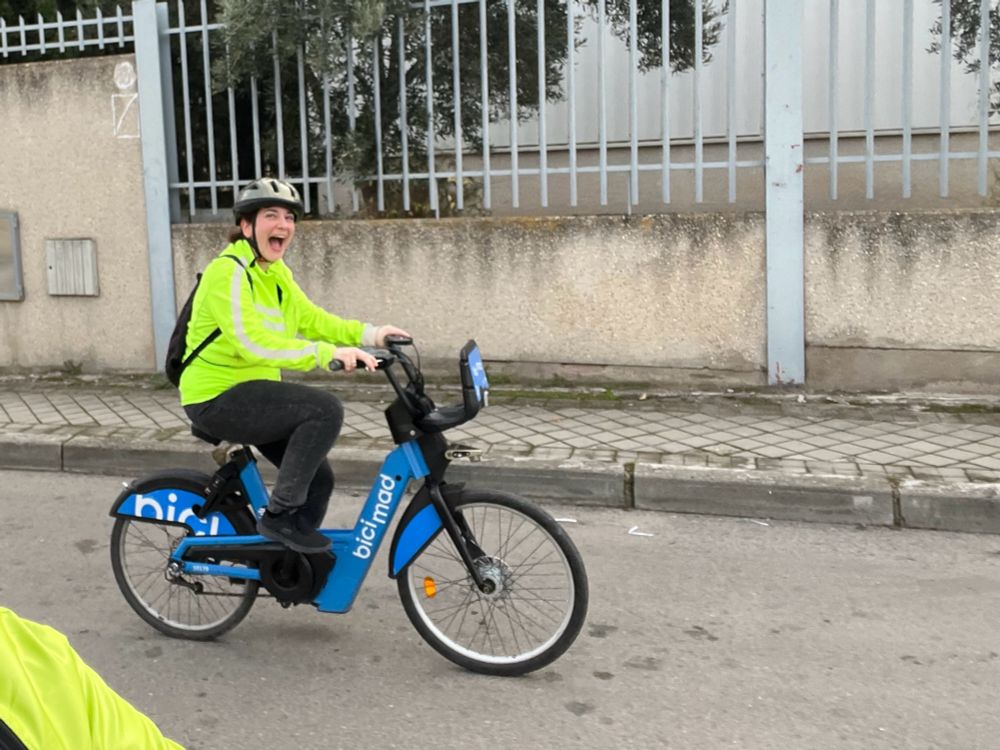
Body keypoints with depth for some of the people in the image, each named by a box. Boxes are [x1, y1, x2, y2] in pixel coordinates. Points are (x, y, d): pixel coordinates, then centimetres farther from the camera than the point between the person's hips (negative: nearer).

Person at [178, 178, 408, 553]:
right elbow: (252, 343, -32)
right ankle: (280, 515, -15)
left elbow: (310, 318, 8)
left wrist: (368, 333, -7)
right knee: (325, 408, -26)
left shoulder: (276, 272, 9)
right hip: (217, 399, -9)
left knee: (319, 479, 7)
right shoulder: (229, 271, -20)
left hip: (250, 394, 9)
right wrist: (326, 353, -39)